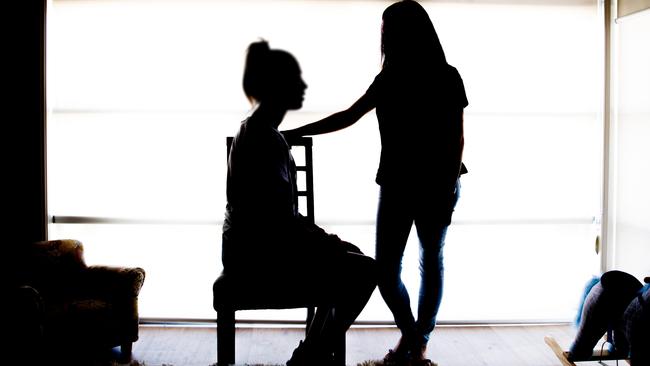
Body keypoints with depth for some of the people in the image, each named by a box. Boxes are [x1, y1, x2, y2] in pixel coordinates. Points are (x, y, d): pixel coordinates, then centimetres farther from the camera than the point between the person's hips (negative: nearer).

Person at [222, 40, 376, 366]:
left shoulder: (258, 130, 12)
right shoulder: (263, 138, -20)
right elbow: (279, 217, -22)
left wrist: (321, 236, 11)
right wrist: (324, 241, -9)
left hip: (257, 245, 10)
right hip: (259, 252, -10)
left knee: (349, 257, 19)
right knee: (364, 272, -10)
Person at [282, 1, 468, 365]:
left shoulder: (446, 77, -5)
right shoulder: (390, 78, 9)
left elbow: (457, 137, -5)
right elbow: (348, 117, 13)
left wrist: (451, 186, -14)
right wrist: (293, 133, 11)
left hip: (436, 184, -4)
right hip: (396, 183, 4)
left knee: (431, 262, 7)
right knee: (385, 268, 0)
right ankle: (409, 333, 23)